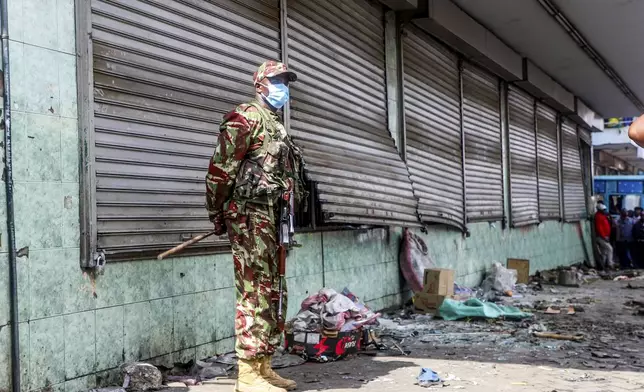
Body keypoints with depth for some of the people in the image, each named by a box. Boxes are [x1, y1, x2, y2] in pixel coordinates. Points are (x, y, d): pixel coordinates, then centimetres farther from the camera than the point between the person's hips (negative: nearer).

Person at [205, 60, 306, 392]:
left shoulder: (276, 127, 23)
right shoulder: (246, 118, -6)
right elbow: (220, 168, -12)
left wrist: (287, 214, 17)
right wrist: (218, 214, -8)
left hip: (273, 217, 10)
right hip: (250, 215, -10)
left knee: (273, 294, 11)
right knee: (255, 293, -10)